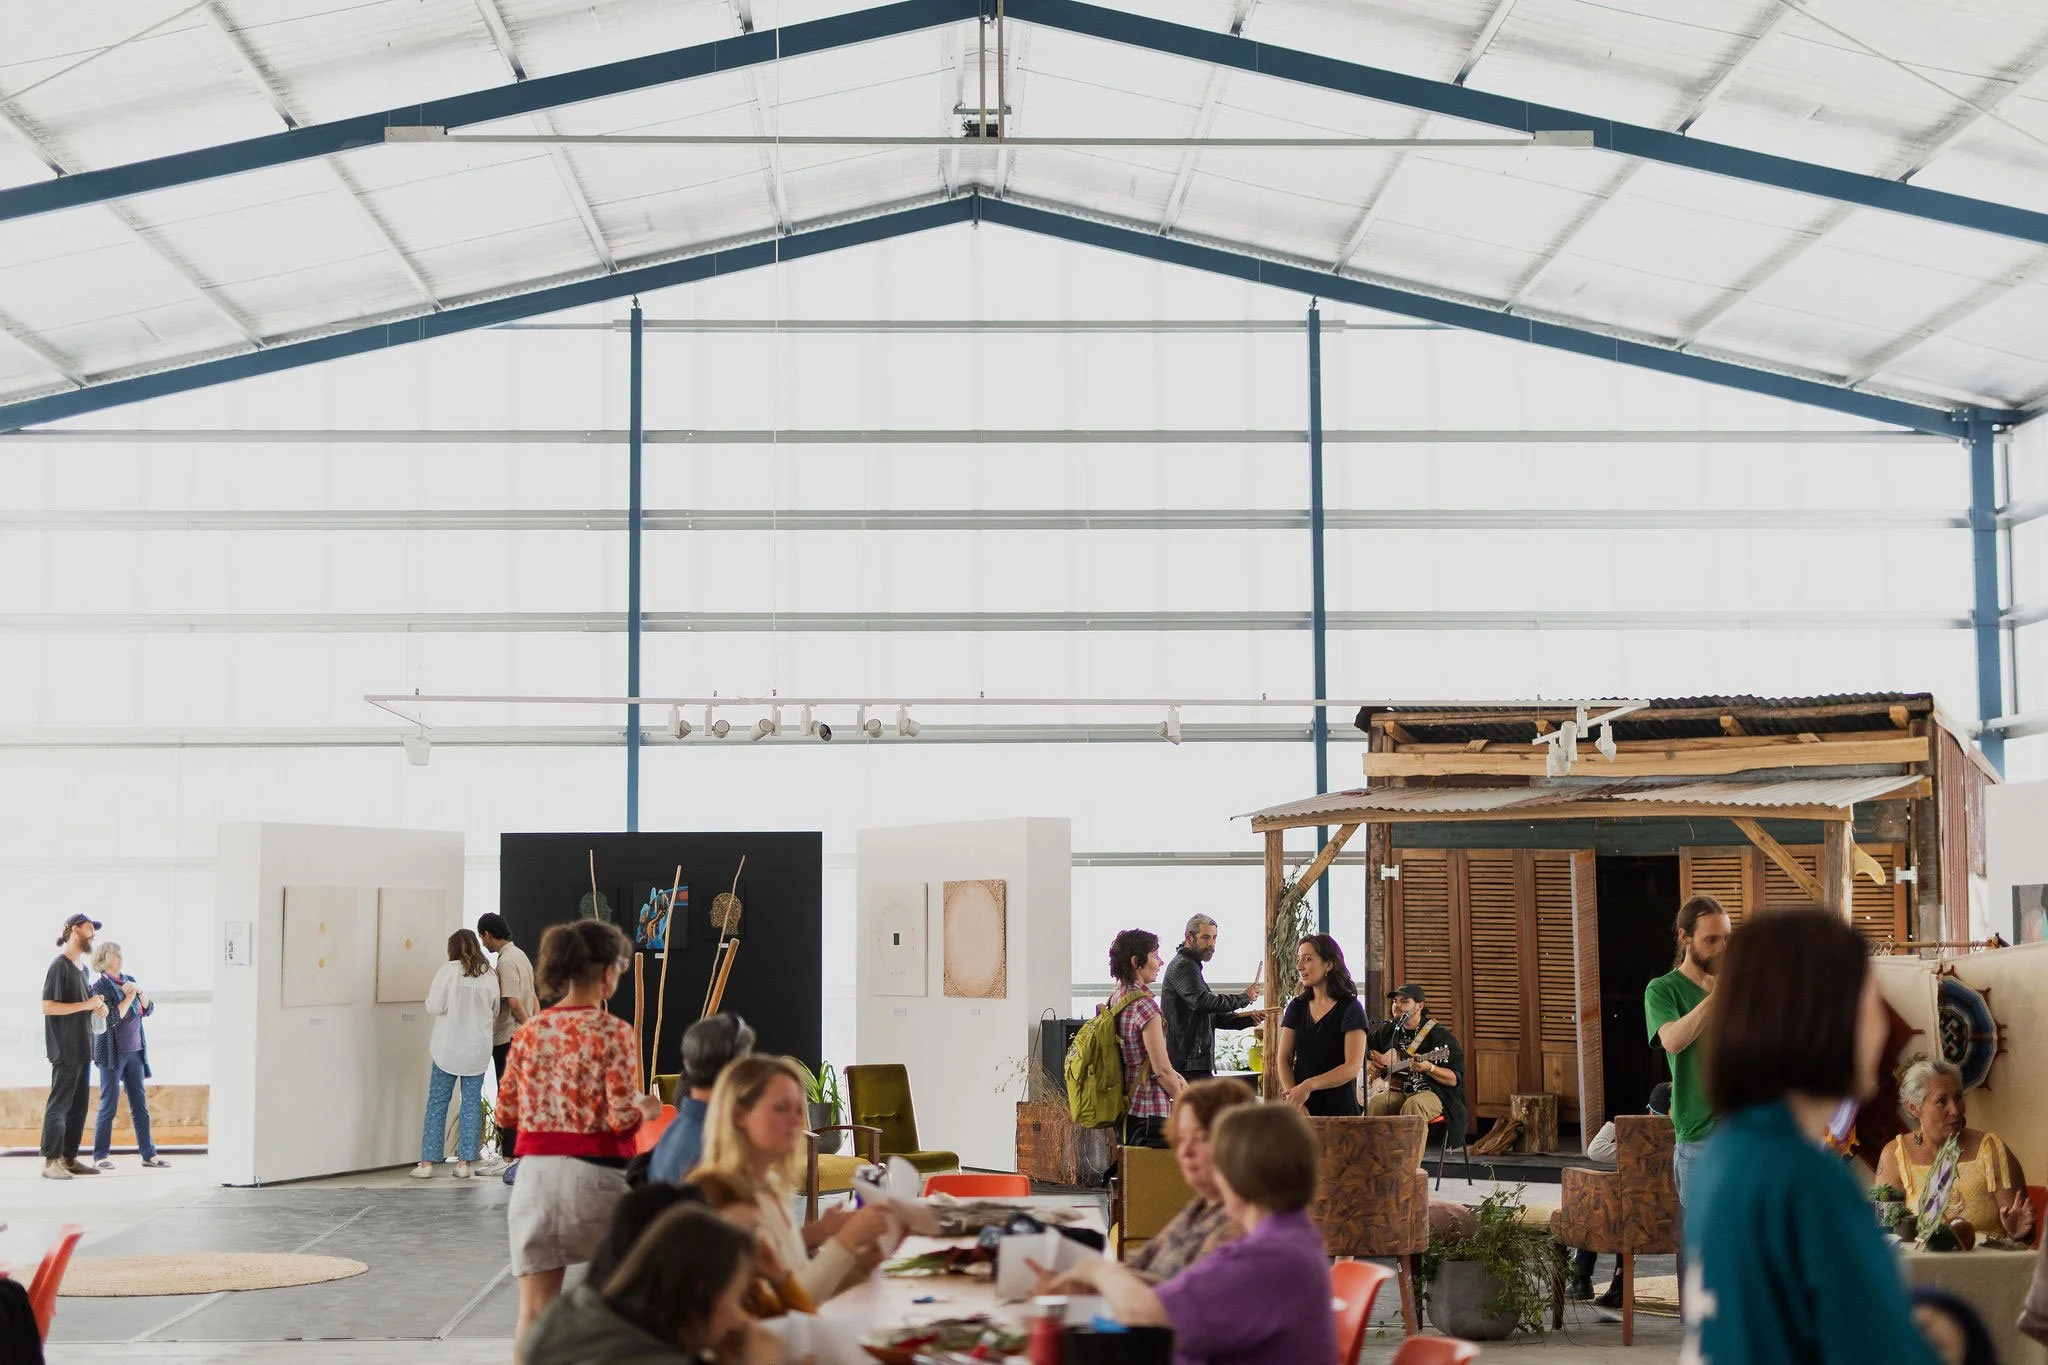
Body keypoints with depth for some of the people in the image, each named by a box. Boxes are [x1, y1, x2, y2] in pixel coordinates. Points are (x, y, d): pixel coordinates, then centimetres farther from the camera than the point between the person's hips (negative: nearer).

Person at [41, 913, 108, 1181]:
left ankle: (69, 1159, 15)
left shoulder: (82, 967, 17)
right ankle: (50, 1162, -4)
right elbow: (48, 1007, -18)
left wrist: (98, 1007, 8)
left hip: (83, 1048, 9)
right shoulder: (60, 965, -11)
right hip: (65, 1050, -9)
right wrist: (86, 1005, -21)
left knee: (78, 1107, 10)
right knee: (59, 1106, -6)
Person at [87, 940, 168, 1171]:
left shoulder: (129, 981, 11)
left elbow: (149, 1010, 10)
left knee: (140, 1104, 6)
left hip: (135, 1051, 6)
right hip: (112, 1053, -6)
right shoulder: (99, 986, -7)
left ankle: (148, 1154, 8)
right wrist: (128, 998, -10)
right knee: (109, 1104, -3)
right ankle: (100, 1156, 5)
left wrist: (139, 991, -5)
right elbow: (110, 1019, -17)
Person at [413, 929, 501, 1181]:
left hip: (448, 1048, -2)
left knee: (437, 1103, 5)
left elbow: (434, 1007, -11)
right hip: (478, 1049, 2)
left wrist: (430, 993, 9)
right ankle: (464, 1162, 7)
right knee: (472, 1104, 8)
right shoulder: (490, 975, 0)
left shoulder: (449, 970, -9)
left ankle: (427, 1162, 5)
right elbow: (494, 1011, 8)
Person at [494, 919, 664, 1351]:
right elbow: (622, 1118, -13)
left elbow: (506, 1111, 11)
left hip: (535, 1173, 4)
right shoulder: (613, 1031, -8)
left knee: (535, 1307, 3)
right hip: (594, 1173, -3)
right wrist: (647, 1110, 8)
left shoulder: (529, 1031, 5)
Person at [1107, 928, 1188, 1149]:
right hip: (1150, 1112, -10)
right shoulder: (1144, 1005, -18)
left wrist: (1175, 1076, 11)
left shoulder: (1115, 998, 10)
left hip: (1125, 1109, 10)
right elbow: (1162, 1070, -17)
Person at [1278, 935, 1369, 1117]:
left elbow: (1353, 1067, -13)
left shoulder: (1350, 1008, -5)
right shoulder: (1297, 1007, 10)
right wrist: (1294, 1103, -10)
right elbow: (1284, 1060, 6)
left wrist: (1309, 1085, -23)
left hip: (1339, 1110, -4)